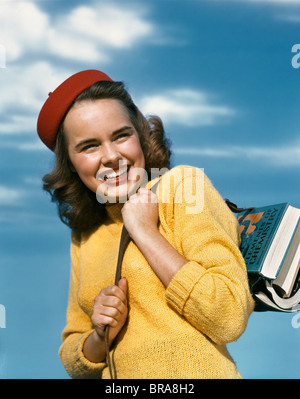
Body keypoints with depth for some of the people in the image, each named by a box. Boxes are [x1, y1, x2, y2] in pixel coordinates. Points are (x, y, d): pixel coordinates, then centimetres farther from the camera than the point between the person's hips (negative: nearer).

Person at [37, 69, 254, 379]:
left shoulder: (182, 185, -6)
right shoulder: (84, 237, 8)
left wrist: (146, 233, -14)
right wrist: (100, 337, -7)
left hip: (198, 372, -3)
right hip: (116, 375, 4)